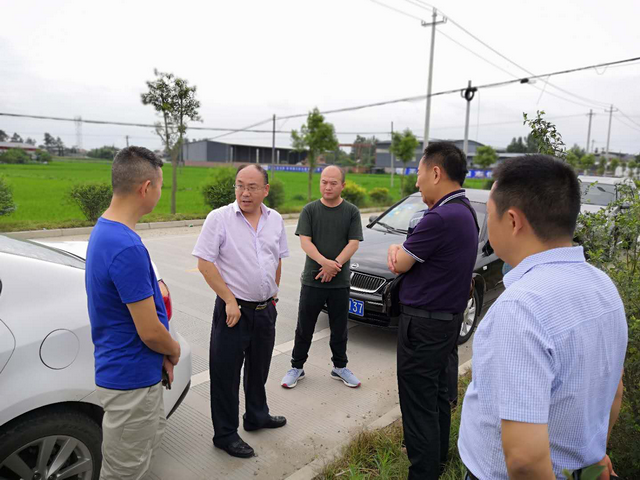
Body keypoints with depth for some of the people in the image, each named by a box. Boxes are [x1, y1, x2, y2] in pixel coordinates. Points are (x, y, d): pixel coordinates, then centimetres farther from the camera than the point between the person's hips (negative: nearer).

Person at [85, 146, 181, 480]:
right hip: (131, 380, -9)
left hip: (139, 371, 9)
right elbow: (150, 331, -25)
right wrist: (173, 350, -4)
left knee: (153, 436, 28)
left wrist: (163, 354, 5)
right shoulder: (127, 247, -30)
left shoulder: (103, 229, 2)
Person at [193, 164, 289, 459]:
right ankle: (225, 435, 24)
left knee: (258, 368, 21)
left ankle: (257, 416, 42)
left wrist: (272, 294, 12)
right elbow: (204, 263, -14)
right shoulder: (219, 218, -11)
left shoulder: (275, 220, 4)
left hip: (265, 310, 5)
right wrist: (230, 301, -16)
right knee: (226, 373, 6)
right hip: (234, 310, -5)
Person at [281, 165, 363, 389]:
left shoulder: (352, 211, 2)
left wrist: (334, 265, -16)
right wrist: (325, 262, -23)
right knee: (304, 328, 8)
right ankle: (296, 367, 24)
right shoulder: (310, 210, 1)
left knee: (339, 329, 13)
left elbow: (353, 243, -4)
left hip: (340, 282, 1)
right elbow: (305, 241, -7)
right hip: (312, 280, 0)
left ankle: (340, 367, 30)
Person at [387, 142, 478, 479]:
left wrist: (396, 251, 4)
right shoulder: (463, 212, 8)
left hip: (423, 324, -10)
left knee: (418, 405, 2)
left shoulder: (441, 218, -25)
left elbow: (401, 264, -16)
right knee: (438, 396, 23)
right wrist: (399, 250, -9)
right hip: (448, 319, 10)